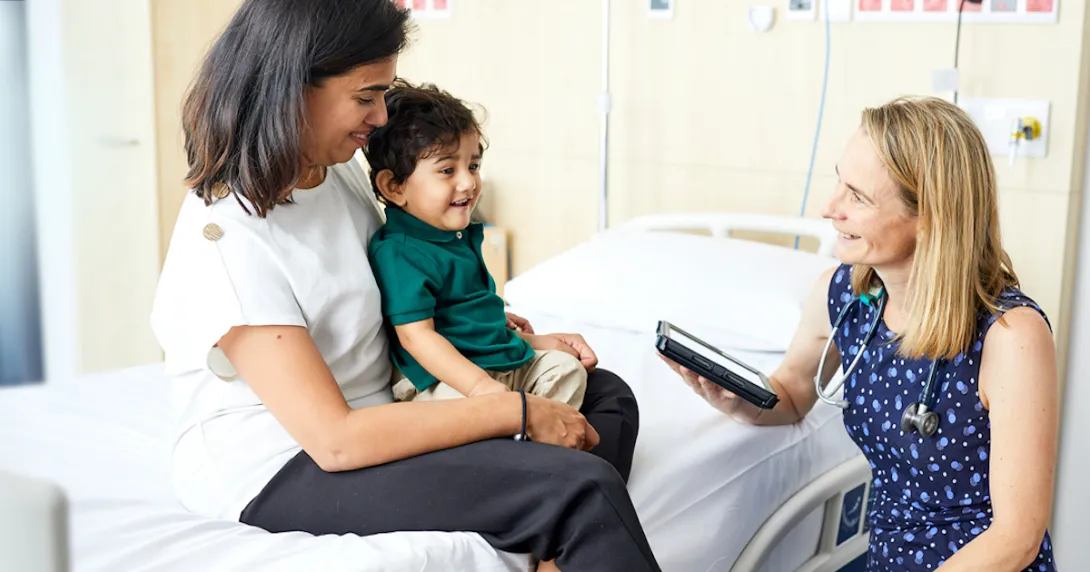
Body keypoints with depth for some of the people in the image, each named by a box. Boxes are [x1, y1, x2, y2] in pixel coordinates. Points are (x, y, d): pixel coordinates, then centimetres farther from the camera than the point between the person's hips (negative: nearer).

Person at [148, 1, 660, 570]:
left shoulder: (342, 170, 3)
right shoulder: (224, 241, -23)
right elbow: (335, 440, -26)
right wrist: (516, 412, -23)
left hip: (373, 412, 9)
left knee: (608, 396, 3)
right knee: (583, 490, -26)